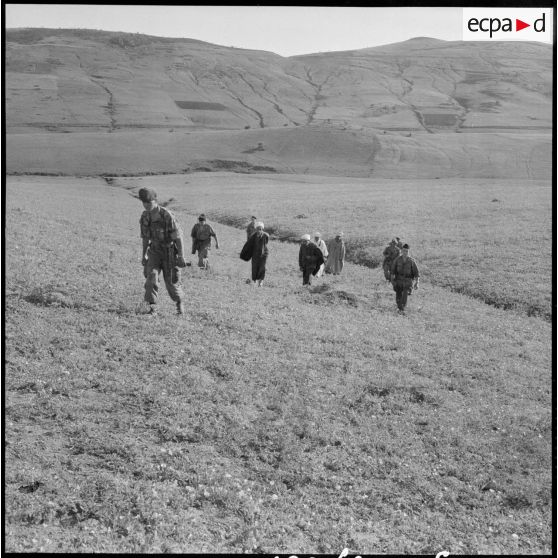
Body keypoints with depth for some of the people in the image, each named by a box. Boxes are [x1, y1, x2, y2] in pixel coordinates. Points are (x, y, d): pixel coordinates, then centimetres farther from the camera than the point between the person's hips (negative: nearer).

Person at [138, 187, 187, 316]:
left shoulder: (167, 215, -25)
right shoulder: (144, 217, -5)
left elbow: (178, 237, -20)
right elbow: (145, 238, 8)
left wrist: (181, 256, -21)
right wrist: (144, 255, 11)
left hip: (170, 252, -4)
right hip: (154, 251, 4)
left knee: (171, 281, 2)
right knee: (151, 275, -18)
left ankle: (179, 302, 31)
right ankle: (152, 306, -14)